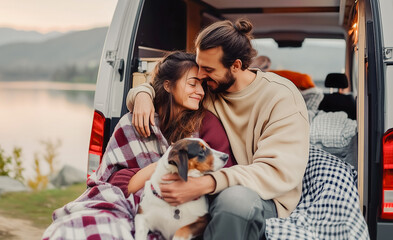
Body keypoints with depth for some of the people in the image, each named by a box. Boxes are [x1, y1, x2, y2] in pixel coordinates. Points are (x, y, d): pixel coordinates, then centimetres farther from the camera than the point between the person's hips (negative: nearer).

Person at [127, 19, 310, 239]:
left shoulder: (281, 97, -13)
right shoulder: (206, 88, 3)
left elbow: (280, 171, -24)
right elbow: (160, 88, 18)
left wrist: (206, 184, -35)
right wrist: (142, 94, -9)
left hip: (262, 198, -5)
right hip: (206, 189, 5)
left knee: (236, 198, -41)